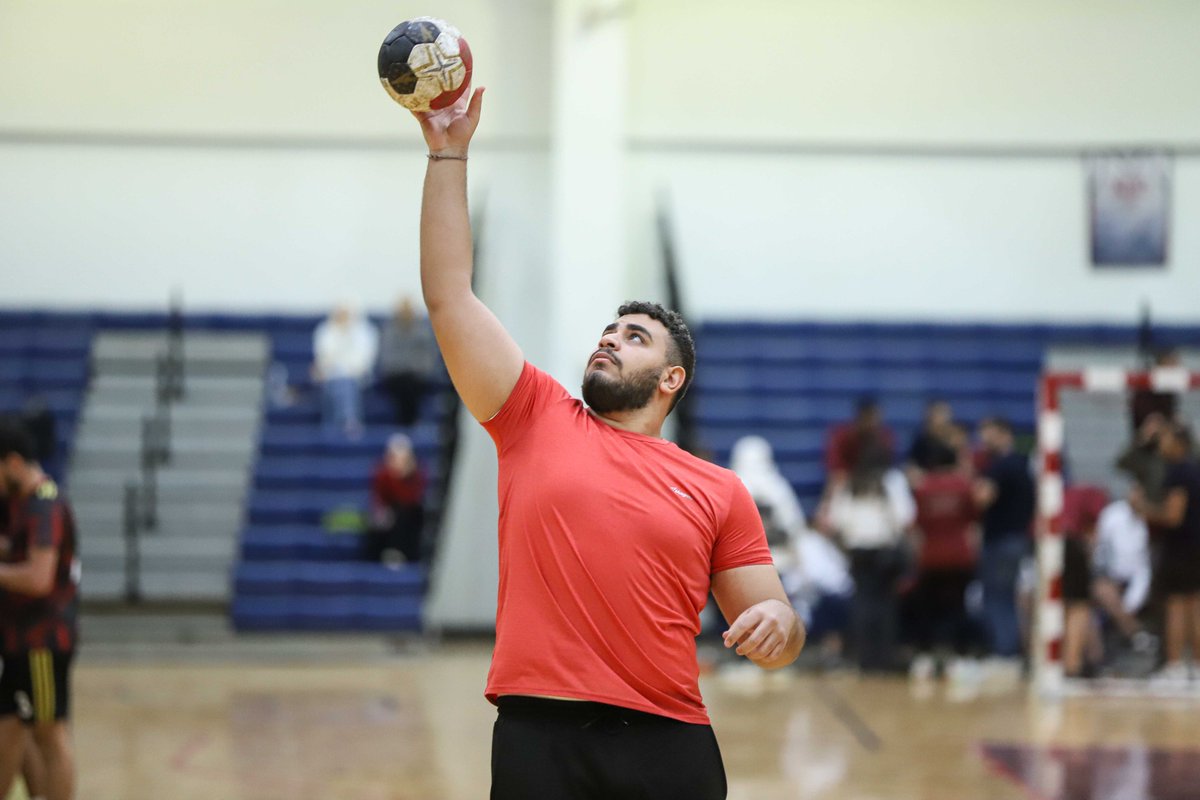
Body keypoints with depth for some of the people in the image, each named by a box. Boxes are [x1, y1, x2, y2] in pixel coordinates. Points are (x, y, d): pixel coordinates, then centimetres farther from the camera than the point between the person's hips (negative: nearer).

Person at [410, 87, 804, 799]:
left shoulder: (718, 492, 11)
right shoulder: (538, 419, 12)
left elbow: (775, 639, 13)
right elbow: (449, 293, 9)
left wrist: (779, 624, -11)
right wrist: (449, 154, 6)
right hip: (539, 736, 0)